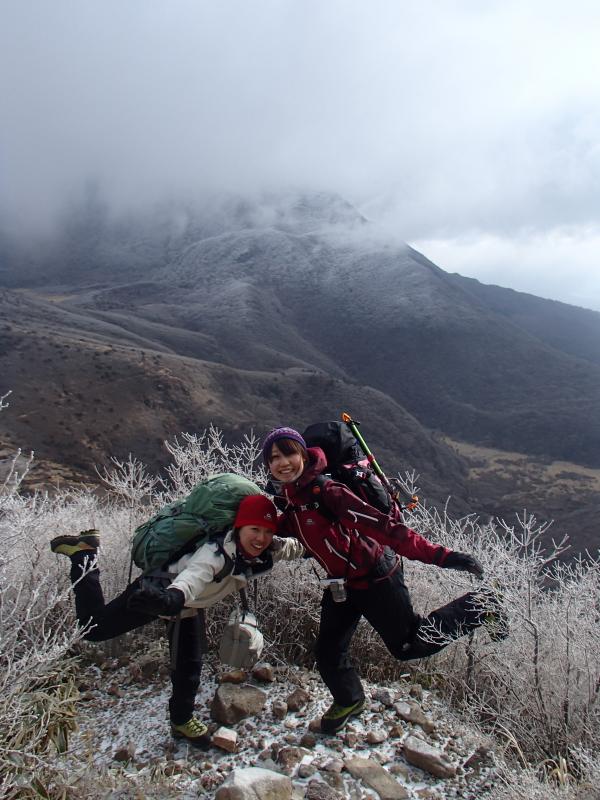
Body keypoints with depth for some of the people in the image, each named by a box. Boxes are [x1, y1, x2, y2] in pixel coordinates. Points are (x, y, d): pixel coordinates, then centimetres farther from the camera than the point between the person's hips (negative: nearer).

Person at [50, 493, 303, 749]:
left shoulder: (265, 553, -21)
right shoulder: (219, 551, -43)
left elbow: (295, 546, -2)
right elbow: (195, 575, -62)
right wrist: (171, 598, -81)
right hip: (157, 591, -6)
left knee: (189, 668, 14)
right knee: (93, 629, 6)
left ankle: (182, 720, 42)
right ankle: (84, 553, 19)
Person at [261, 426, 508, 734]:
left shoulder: (324, 490, -30)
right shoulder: (287, 498, -5)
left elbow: (381, 525, -34)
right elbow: (288, 527, 15)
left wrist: (439, 555, -36)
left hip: (375, 577, -7)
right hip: (341, 584, 7)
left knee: (408, 645, 10)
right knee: (328, 652, 13)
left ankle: (477, 607, 28)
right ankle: (349, 701, 45)